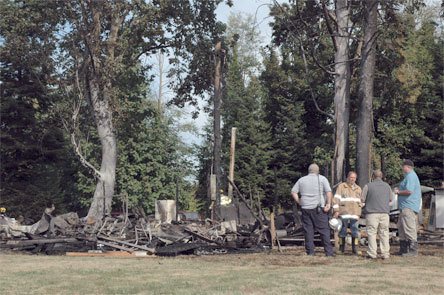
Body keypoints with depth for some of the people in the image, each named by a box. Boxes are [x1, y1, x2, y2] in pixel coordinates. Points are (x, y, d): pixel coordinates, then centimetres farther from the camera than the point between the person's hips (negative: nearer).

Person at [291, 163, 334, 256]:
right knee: (324, 230, 1)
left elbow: (293, 192, 5)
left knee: (308, 230, 5)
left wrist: (299, 202, 8)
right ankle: (329, 252, -2)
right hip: (319, 208, -2)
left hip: (305, 208, 3)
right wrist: (328, 204, -9)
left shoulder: (301, 180, 12)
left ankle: (310, 252, 4)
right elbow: (329, 191, -8)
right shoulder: (322, 179, 4)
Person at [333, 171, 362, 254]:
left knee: (355, 230, -1)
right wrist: (336, 210, -9)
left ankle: (354, 248, 6)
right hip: (344, 213, -3)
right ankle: (341, 247, 9)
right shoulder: (341, 186, 5)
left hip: (355, 213, 3)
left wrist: (359, 213, 17)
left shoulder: (358, 189, 19)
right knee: (342, 230, 0)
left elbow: (360, 201, 24)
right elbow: (336, 199, -1)